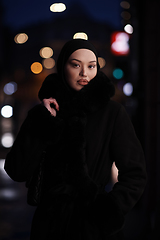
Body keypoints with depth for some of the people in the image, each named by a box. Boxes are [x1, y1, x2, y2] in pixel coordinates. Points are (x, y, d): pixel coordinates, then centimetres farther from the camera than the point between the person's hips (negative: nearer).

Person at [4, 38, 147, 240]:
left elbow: (135, 174, -4)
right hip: (51, 222, 2)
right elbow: (17, 172, -6)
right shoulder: (43, 113, 2)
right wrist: (42, 123, -13)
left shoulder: (113, 113, -4)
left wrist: (109, 211, -18)